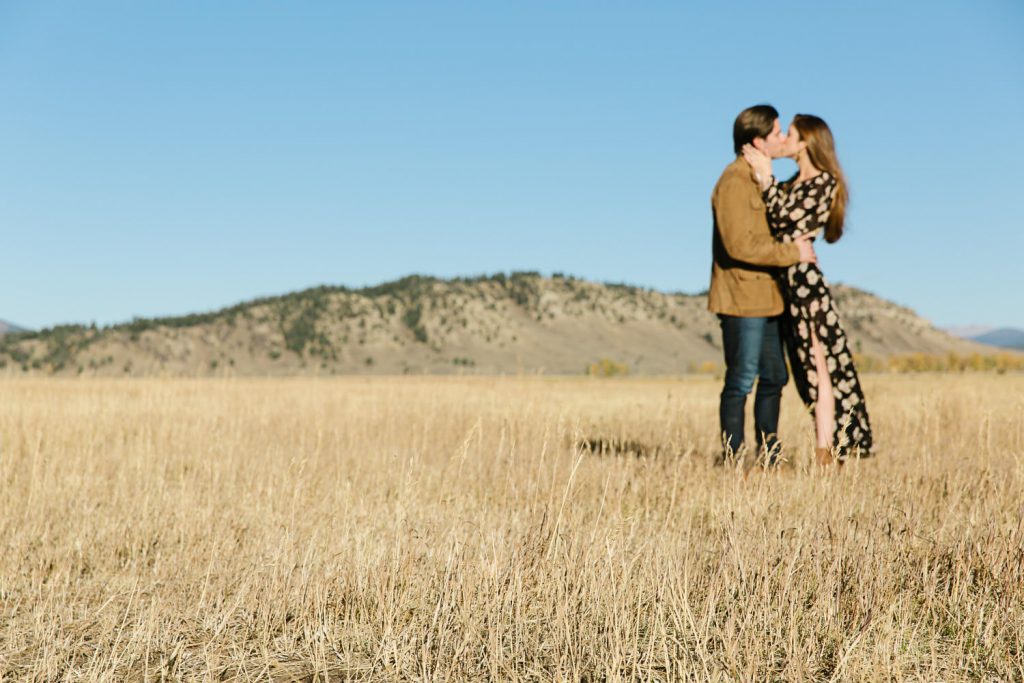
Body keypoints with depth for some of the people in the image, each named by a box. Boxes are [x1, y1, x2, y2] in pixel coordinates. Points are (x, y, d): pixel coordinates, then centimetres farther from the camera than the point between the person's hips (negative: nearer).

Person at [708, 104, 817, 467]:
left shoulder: (761, 179, 17)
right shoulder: (734, 182, -15)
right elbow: (740, 245, -23)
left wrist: (796, 242, 10)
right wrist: (792, 252, -17)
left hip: (766, 298, 10)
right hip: (742, 300, -10)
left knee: (775, 377, 13)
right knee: (742, 380, -4)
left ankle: (767, 454, 22)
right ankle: (732, 457, 5)